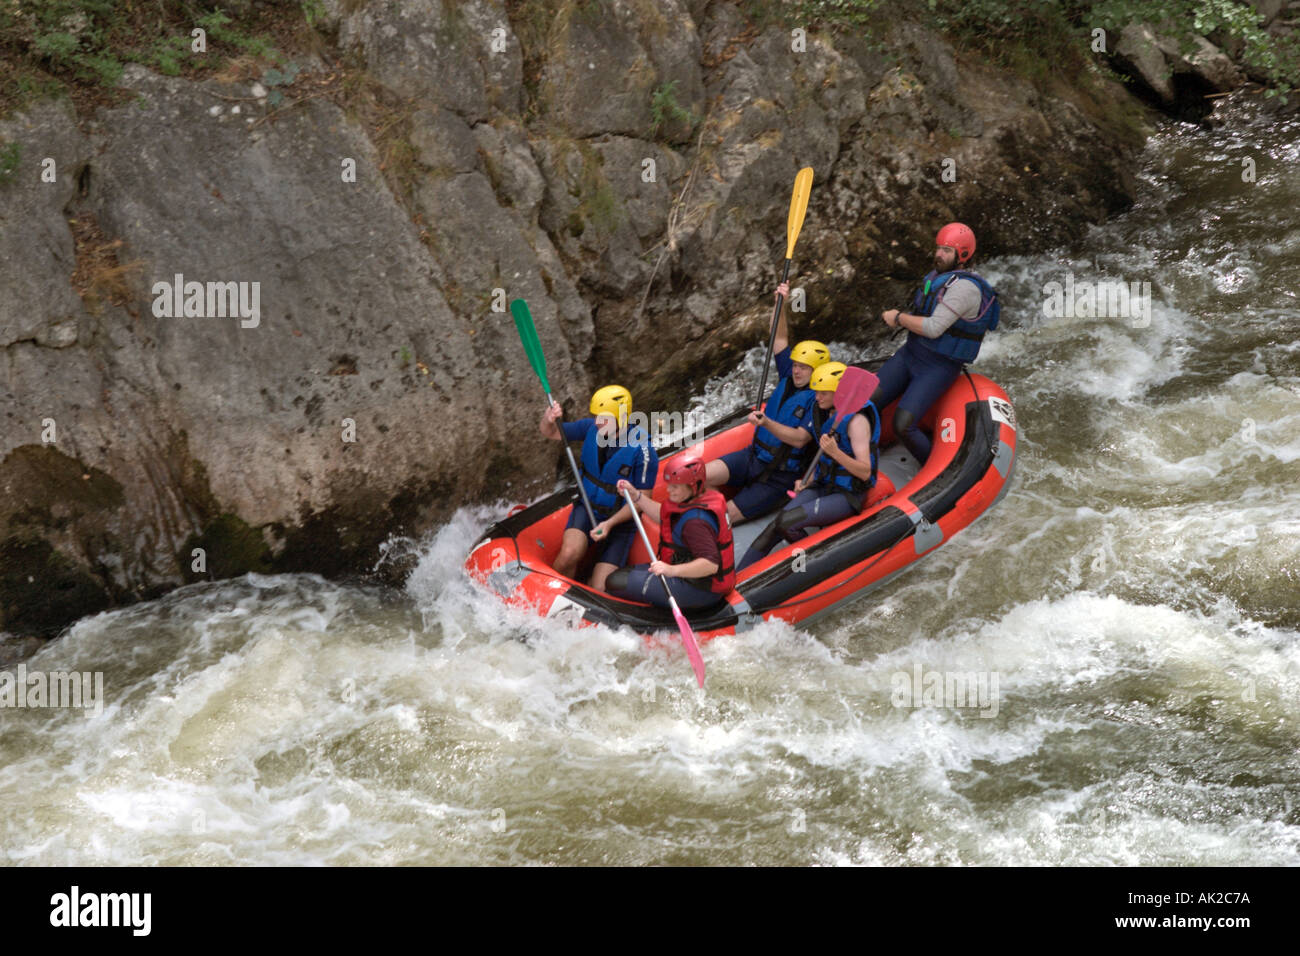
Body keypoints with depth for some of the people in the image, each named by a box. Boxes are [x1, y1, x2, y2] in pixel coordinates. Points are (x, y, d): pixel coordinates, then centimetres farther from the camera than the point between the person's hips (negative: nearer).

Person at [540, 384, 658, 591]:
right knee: (570, 553, -29)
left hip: (619, 519, -3)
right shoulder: (591, 428, -9)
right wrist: (548, 420, -22)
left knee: (599, 590, -10)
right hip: (587, 508, 3)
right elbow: (551, 433, 3)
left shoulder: (642, 451, -22)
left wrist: (610, 523, -25)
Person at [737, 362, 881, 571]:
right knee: (773, 530, -12)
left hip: (847, 497, -8)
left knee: (785, 522, -25)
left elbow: (865, 472, -20)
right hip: (822, 487, 8)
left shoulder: (857, 420, -17)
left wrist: (835, 452, -31)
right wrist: (808, 480, 10)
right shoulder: (824, 414, 9)